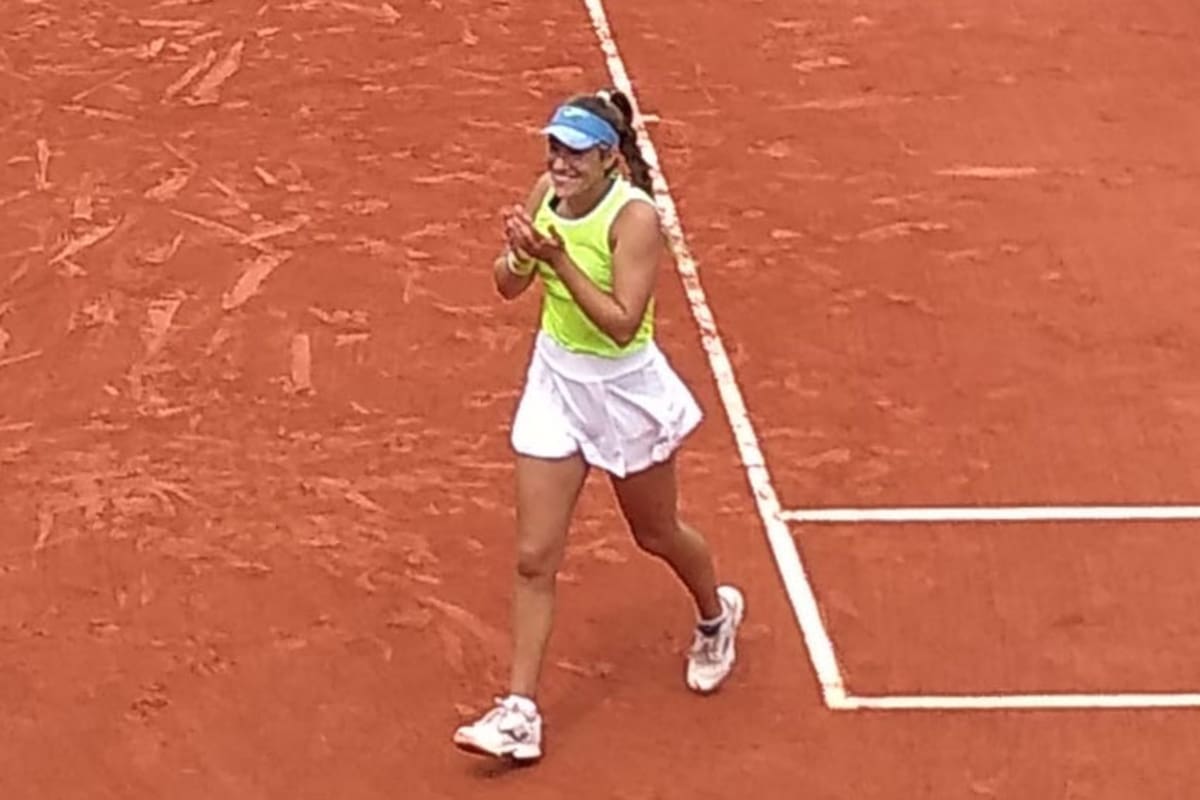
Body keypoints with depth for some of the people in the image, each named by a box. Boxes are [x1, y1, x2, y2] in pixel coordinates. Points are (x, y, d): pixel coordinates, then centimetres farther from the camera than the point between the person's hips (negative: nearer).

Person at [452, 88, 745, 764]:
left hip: (624, 391, -5)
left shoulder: (635, 216, -25)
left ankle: (718, 613, 52)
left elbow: (622, 323, -29)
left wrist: (559, 258, -35)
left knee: (657, 533, 20)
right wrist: (519, 253, -20)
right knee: (535, 557, 1)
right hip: (556, 383, 5)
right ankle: (520, 712, 4)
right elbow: (510, 286, 2)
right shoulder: (546, 195, -7)